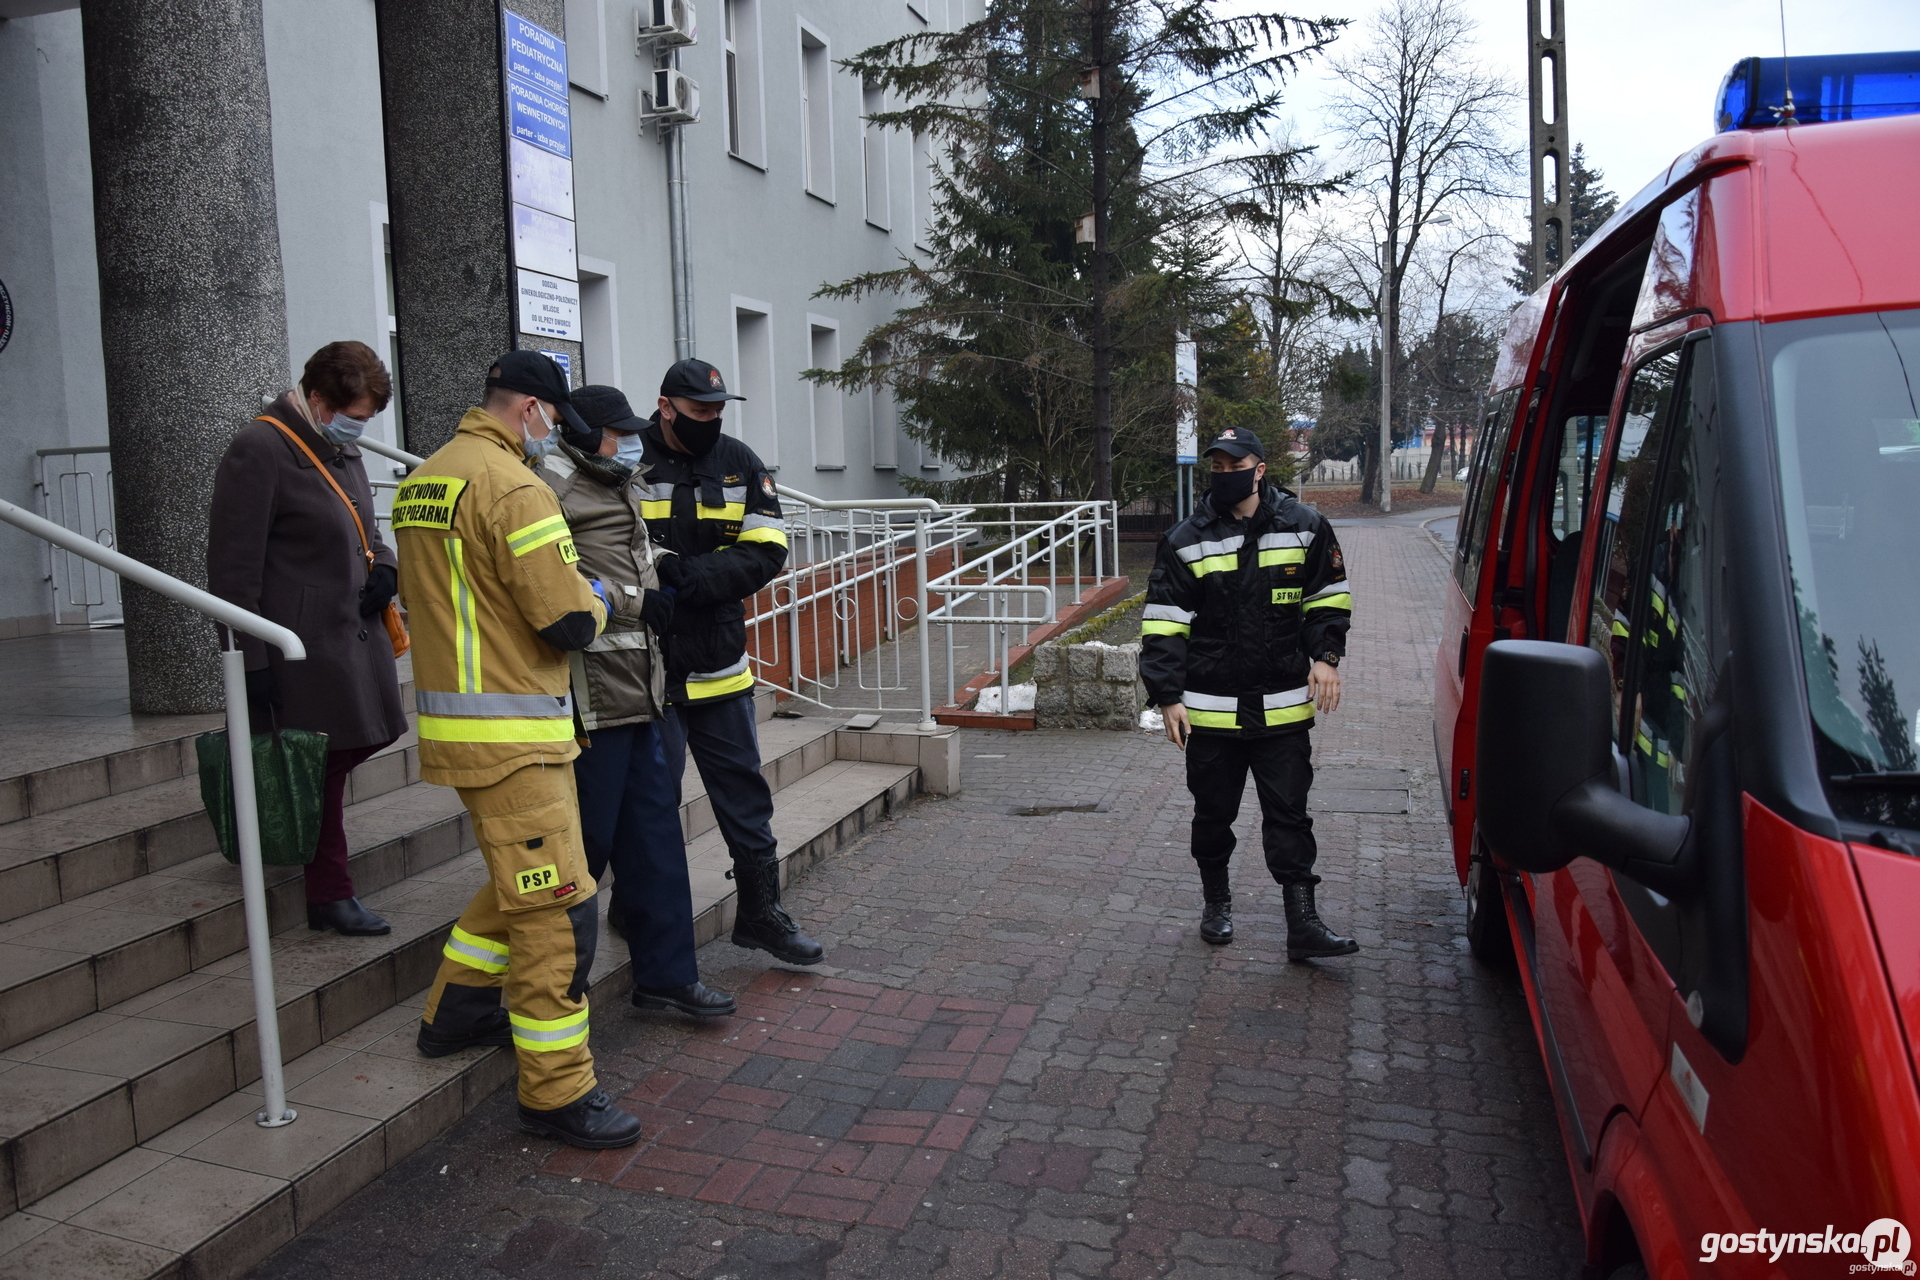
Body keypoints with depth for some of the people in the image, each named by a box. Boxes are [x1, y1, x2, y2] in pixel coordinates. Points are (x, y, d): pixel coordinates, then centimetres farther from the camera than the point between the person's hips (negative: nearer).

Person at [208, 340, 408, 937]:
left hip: (355, 633, 9)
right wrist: (252, 662, -17)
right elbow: (233, 568, -15)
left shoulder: (342, 451, 16)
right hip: (304, 646, -9)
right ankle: (330, 896, 11)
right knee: (322, 766, -1)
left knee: (356, 744, 9)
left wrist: (383, 566, 4)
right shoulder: (259, 450, -13)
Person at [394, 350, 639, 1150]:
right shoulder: (511, 486, -17)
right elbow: (569, 620, -20)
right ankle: (556, 1093, 5)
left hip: (452, 713, 10)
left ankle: (455, 1012, 39)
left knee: (520, 882, 26)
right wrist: (593, 601, 1)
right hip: (510, 733, -10)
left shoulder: (422, 480, 13)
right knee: (557, 909, -3)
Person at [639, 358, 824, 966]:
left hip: (719, 664, 5)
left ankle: (760, 911, 27)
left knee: (743, 789, 13)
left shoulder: (738, 463, 4)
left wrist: (687, 575, -17)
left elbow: (767, 552, -4)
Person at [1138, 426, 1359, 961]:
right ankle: (1216, 900, 33)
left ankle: (1302, 922, 8)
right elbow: (1164, 623, 0)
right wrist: (1168, 697, -6)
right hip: (1210, 709, 0)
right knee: (1213, 812, 13)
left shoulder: (1305, 527, 1)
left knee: (1289, 814, 3)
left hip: (1283, 706, 0)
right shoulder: (1185, 540, -1)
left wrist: (1325, 656, -3)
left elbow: (1329, 597, 12)